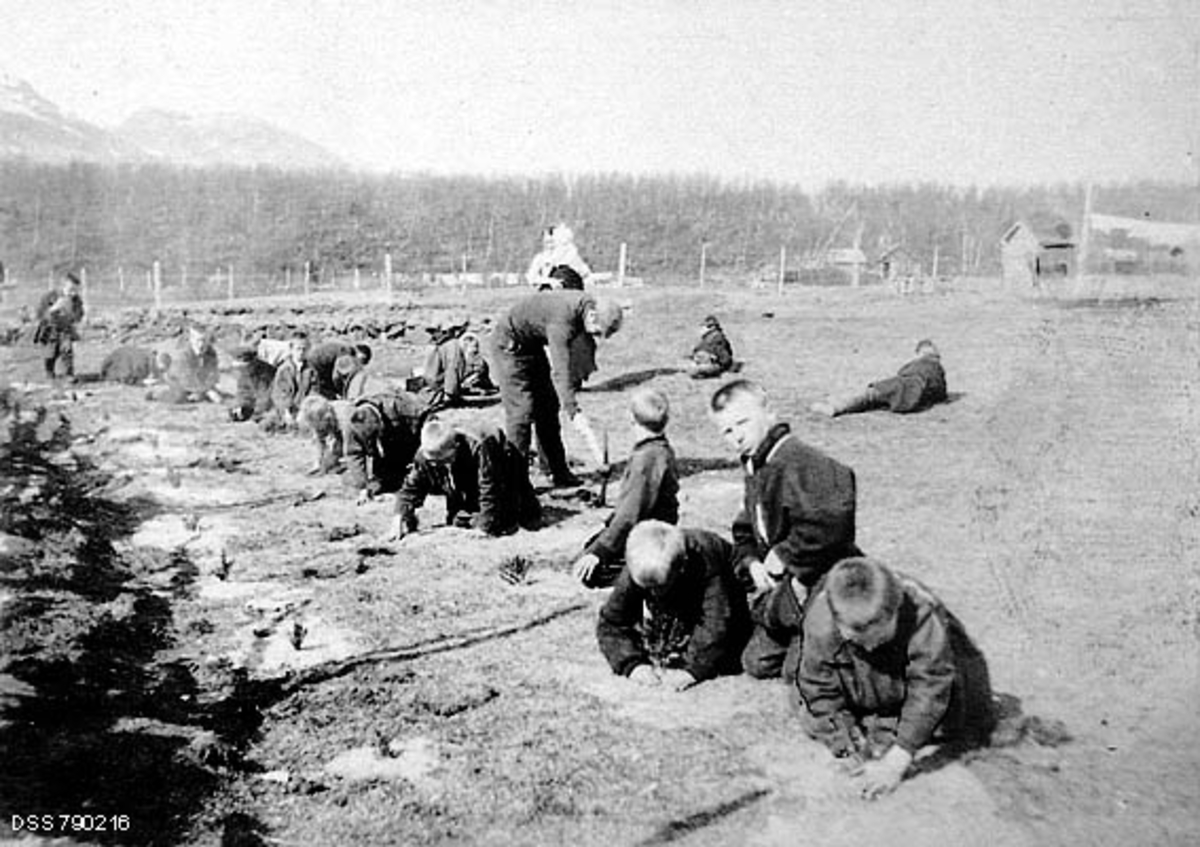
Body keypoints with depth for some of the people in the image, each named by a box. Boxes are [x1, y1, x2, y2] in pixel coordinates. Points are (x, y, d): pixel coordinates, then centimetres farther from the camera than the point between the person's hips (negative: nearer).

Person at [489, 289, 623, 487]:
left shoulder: (589, 305, -10)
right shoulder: (563, 320, -36)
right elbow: (560, 372, -44)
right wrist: (575, 414, -51)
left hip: (535, 344, 9)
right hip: (510, 344, -9)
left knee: (548, 408, 9)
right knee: (522, 411, -13)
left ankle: (559, 472, 15)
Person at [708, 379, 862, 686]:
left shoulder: (801, 462, -24)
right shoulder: (754, 470, 10)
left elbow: (828, 523, -38)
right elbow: (744, 533, 18)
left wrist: (783, 556, -24)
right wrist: (751, 564, -5)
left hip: (823, 588, -10)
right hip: (780, 592, 10)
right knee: (757, 663, 13)